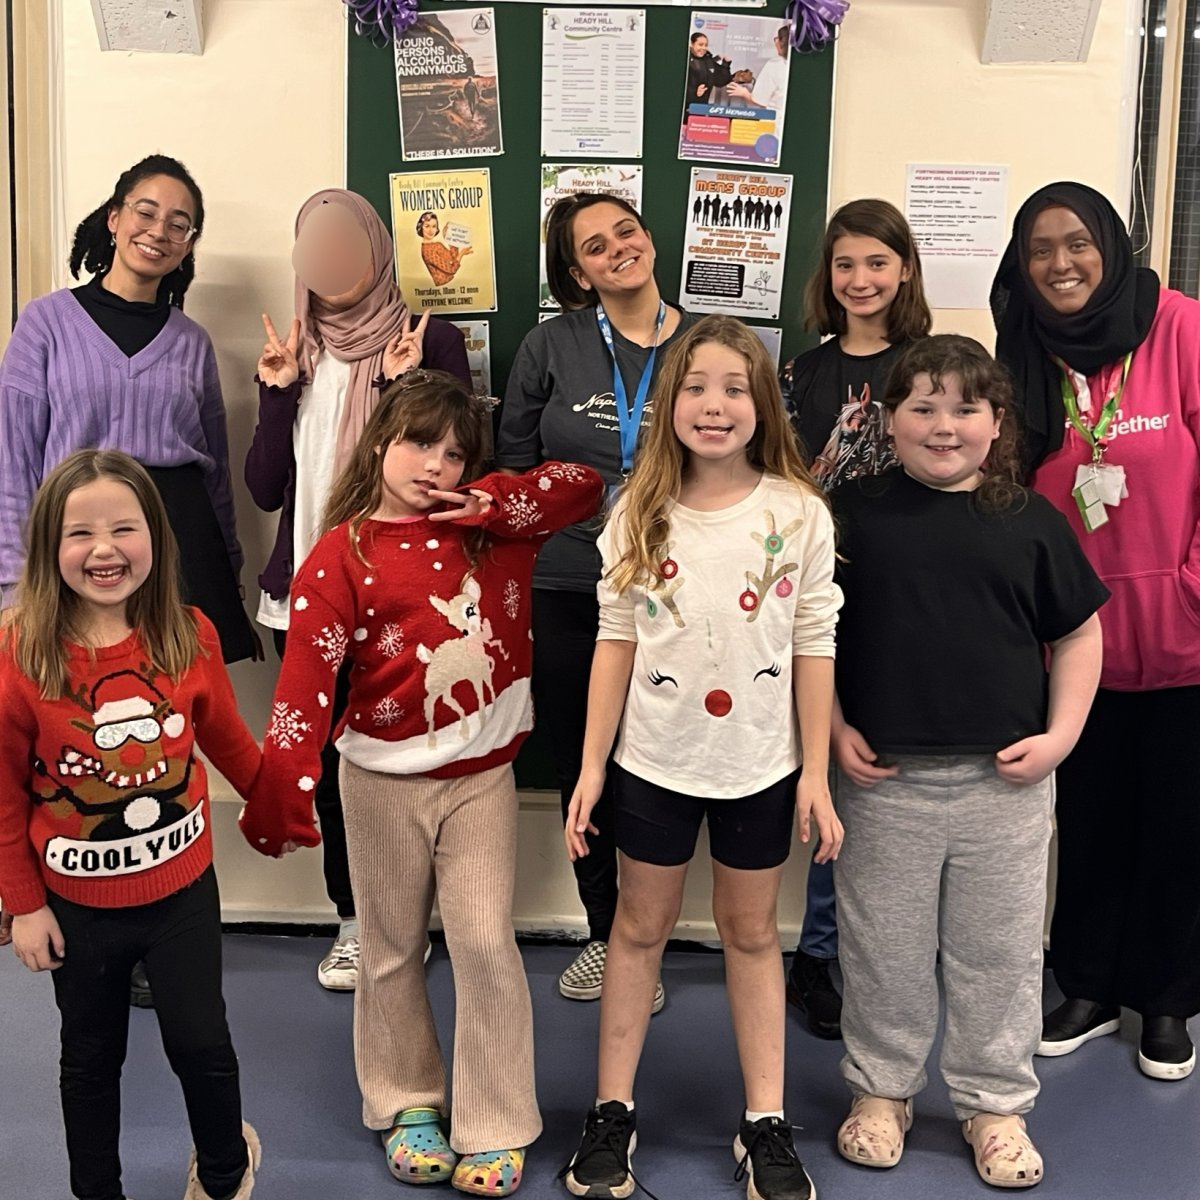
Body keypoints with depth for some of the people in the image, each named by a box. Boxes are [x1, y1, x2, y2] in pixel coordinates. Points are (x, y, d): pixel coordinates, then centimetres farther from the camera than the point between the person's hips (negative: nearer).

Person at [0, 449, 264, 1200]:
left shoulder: (190, 637, -12)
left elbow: (227, 738, 5)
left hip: (183, 889, 1)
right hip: (79, 905, -1)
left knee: (202, 1045, 13)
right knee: (92, 1057, 20)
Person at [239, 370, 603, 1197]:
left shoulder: (491, 524, 2)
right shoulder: (341, 555, -7)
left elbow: (584, 486, 1)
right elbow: (306, 677, -14)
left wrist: (491, 503, -13)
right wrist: (281, 793, -21)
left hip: (481, 773, 1)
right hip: (385, 778, -1)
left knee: (486, 943, -1)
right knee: (392, 948, 13)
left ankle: (494, 1129, 12)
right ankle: (407, 1103, 31)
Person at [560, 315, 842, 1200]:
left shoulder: (800, 514, -8)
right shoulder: (639, 515, -5)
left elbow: (814, 647, -4)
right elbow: (616, 642, -2)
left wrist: (816, 772, -5)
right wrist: (591, 765, -3)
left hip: (762, 764, 0)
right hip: (655, 761, 1)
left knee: (752, 933, 13)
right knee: (641, 928, 13)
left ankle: (766, 1124, 26)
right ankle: (612, 1113, 26)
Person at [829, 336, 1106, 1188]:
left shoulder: (1030, 520, 1)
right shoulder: (854, 513, -2)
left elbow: (1079, 634, 7)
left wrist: (1059, 735, -3)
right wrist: (835, 730, -4)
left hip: (1005, 781, 1)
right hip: (883, 778, 0)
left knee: (1001, 951, 12)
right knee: (884, 949, 12)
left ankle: (996, 1103, 29)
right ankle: (881, 1089, 31)